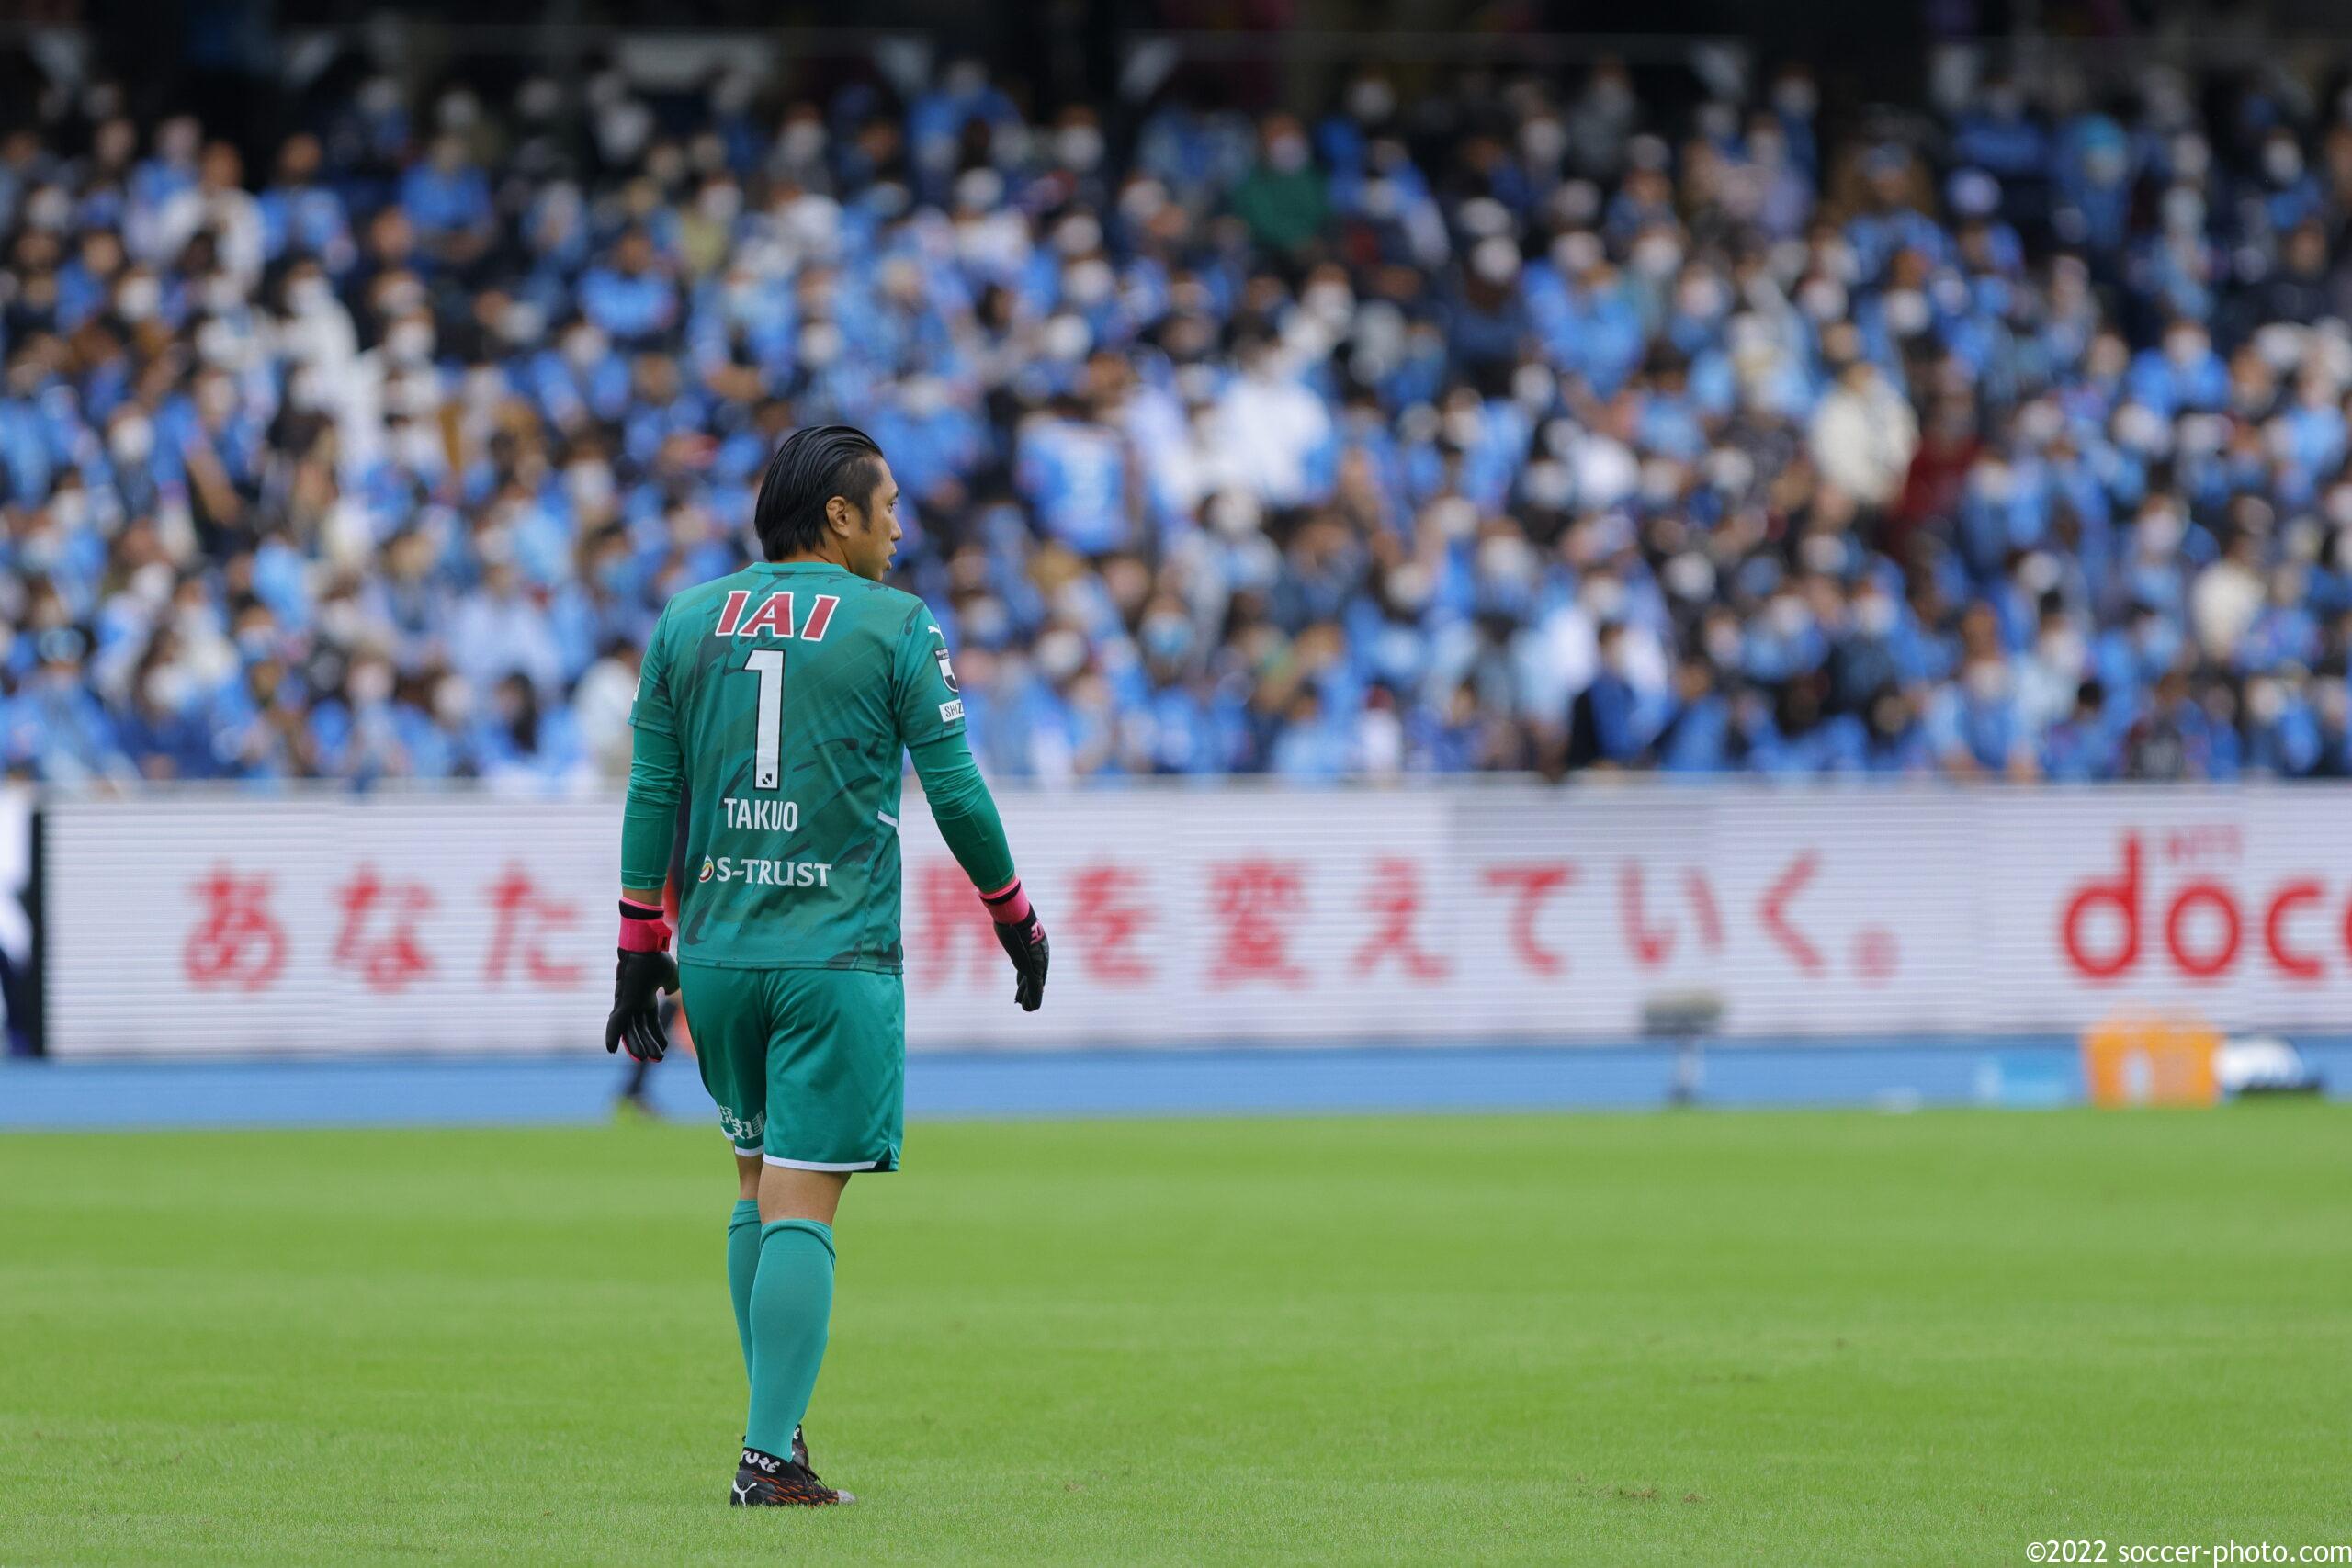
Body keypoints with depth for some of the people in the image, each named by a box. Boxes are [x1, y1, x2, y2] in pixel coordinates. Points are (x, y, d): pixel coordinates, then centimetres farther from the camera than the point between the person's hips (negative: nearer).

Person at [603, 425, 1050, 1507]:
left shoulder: (686, 623, 10)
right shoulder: (895, 627, -3)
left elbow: (651, 796, 10)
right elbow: (956, 792, -2)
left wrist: (640, 952, 14)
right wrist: (1018, 922, 12)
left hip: (719, 952, 4)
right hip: (837, 958, -4)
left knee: (759, 1181, 18)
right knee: (801, 1203, -6)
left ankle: (775, 1420, 20)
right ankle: (769, 1456, -10)